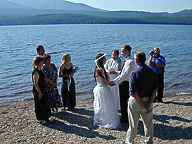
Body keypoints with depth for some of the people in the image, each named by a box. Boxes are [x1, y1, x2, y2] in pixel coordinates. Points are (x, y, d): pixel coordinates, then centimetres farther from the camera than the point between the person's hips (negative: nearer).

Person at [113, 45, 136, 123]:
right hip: (123, 83, 10)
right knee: (123, 101, 18)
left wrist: (115, 82, -22)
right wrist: (114, 80, 10)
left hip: (126, 84, -10)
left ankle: (125, 119, 15)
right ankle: (124, 118, 32)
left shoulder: (130, 62, -20)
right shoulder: (126, 61, 12)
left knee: (125, 102, 1)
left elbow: (124, 75, -24)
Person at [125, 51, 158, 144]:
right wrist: (149, 103, -3)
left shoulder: (134, 73, -19)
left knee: (133, 125, 11)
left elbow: (133, 93, -21)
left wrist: (142, 104, -12)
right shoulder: (152, 72, -2)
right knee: (149, 124, 20)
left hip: (136, 102, -4)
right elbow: (155, 89, -2)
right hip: (148, 101, 5)